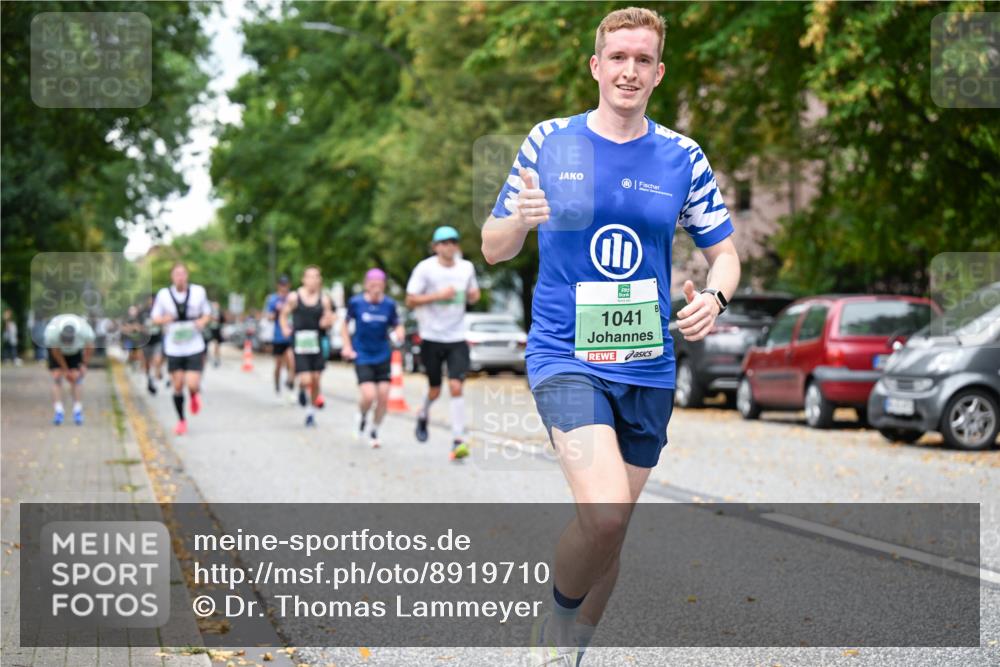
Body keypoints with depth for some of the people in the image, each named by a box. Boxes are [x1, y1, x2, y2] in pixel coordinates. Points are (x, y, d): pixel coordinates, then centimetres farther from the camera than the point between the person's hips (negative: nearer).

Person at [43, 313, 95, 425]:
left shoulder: (85, 332, -37)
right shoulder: (52, 333, -38)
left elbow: (89, 348, -14)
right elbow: (56, 352, -20)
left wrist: (84, 365, -6)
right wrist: (65, 370, -11)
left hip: (76, 351, 0)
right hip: (58, 350, 0)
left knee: (76, 379, -10)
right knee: (56, 377, -13)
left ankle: (78, 412, -5)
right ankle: (58, 411, -14)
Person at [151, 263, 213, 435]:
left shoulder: (198, 291, -3)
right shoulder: (163, 295, -3)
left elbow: (207, 313, 11)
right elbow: (155, 318, 7)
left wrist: (202, 321, -11)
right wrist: (164, 319, -15)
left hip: (194, 347, -1)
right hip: (174, 348, 1)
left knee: (192, 384, -12)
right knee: (177, 386, 5)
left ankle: (194, 395, 27)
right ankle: (181, 420, 25)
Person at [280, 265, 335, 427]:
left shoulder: (324, 299, 2)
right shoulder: (294, 297, -3)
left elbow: (329, 321, 9)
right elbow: (284, 315, 10)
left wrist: (327, 322, -13)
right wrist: (285, 329, -5)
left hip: (316, 343, 2)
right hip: (299, 342, -2)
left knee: (315, 380, 4)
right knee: (305, 380, -12)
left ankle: (312, 410, 24)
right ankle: (303, 391, 25)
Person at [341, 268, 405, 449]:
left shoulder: (389, 305, -2)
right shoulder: (356, 303, -6)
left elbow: (397, 326, 7)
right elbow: (344, 324, 8)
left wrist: (398, 334, -16)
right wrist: (347, 347, 0)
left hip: (382, 357, 2)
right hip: (362, 357, -2)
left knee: (383, 397, -2)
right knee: (369, 395, -17)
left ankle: (374, 432, 22)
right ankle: (361, 417, 18)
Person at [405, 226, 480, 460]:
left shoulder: (467, 267, 5)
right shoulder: (425, 268, -6)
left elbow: (473, 295, 21)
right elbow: (410, 300, -7)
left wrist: (473, 295, -4)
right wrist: (439, 295, -19)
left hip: (457, 338, 2)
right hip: (432, 337, -2)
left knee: (456, 387, -12)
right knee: (434, 390, 8)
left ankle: (458, 441, -13)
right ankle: (423, 415, 43)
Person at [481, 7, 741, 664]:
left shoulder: (684, 158, 4)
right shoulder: (548, 142, 0)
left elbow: (725, 253, 11)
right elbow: (493, 249, 6)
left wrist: (714, 297, -13)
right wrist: (519, 220, -18)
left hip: (648, 366, 3)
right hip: (565, 356, -3)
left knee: (609, 528, 11)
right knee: (606, 511, -24)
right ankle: (560, 613, 4)